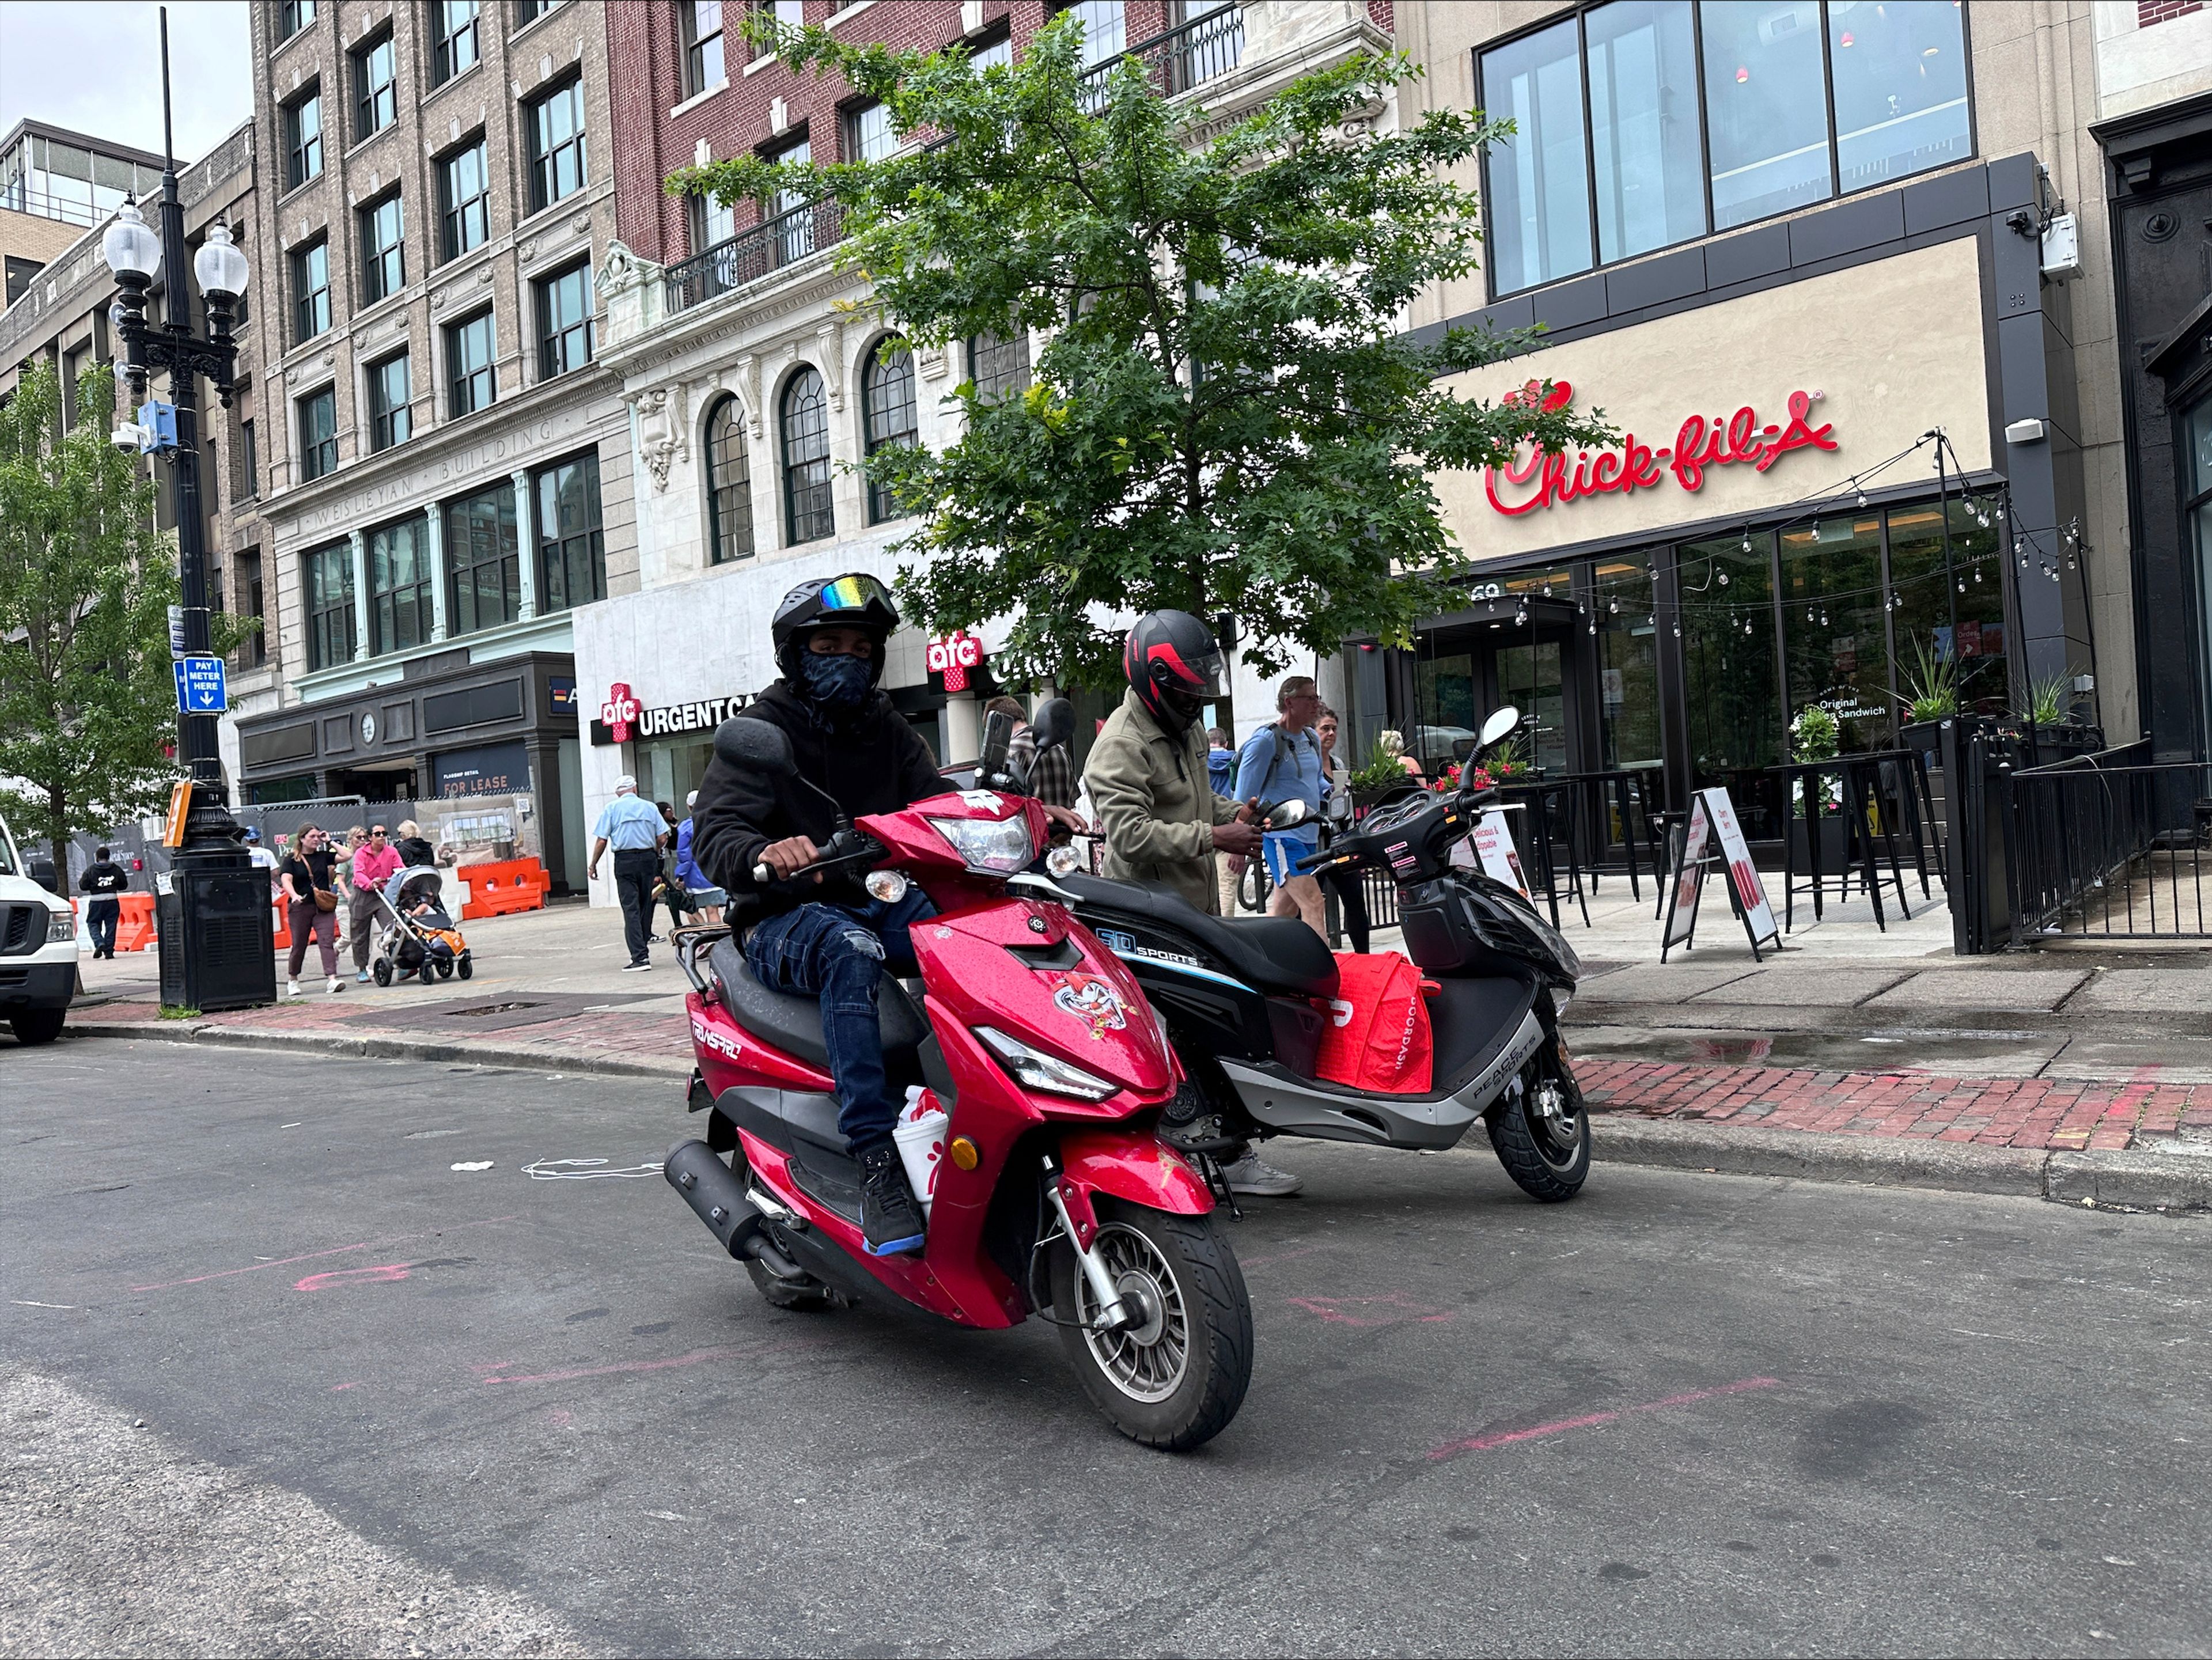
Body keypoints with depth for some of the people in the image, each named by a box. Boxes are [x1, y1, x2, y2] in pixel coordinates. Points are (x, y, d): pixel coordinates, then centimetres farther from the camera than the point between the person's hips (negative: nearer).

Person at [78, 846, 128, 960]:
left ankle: (99, 943, -13)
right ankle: (109, 952, 5)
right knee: (111, 925, 5)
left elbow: (83, 886, -1)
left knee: (93, 923, 11)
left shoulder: (90, 870, -2)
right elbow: (124, 885, 9)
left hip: (96, 901, -2)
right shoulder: (116, 869, 3)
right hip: (112, 901, 2)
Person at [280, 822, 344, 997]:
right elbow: (286, 880, -13)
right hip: (300, 907, -2)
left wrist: (329, 842, 4)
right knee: (299, 945, 6)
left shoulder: (323, 856, 11)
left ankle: (332, 979, -19)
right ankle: (292, 979, 25)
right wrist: (294, 896, -30)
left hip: (323, 906, 2)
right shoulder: (291, 859, 1)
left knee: (327, 941, -10)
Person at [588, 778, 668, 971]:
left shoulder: (611, 809, 1)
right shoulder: (650, 807, 7)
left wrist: (593, 865, 7)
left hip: (625, 861, -3)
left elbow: (601, 841, -3)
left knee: (631, 909, -5)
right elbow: (662, 839, 4)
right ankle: (643, 952, 20)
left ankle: (640, 957, -13)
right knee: (645, 906, 13)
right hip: (648, 859, 3)